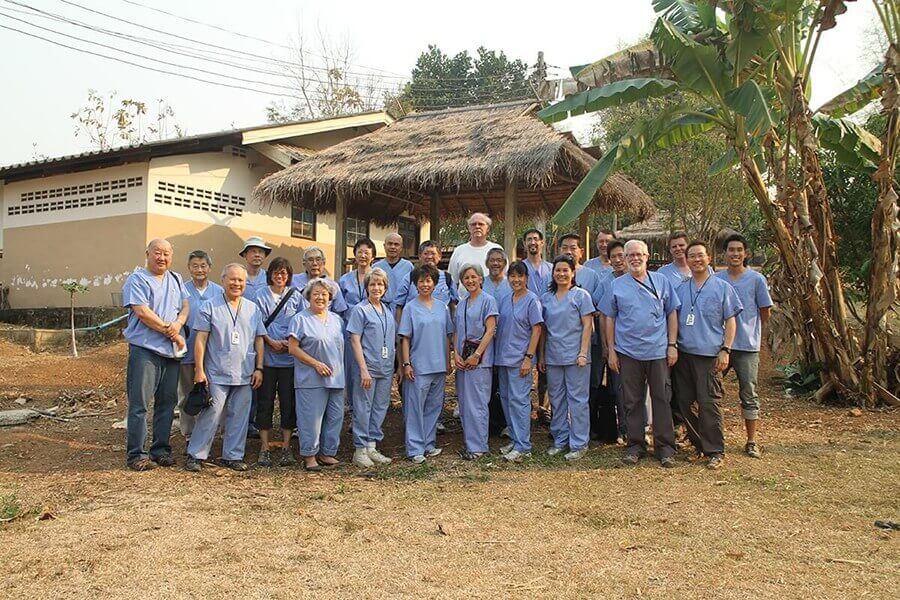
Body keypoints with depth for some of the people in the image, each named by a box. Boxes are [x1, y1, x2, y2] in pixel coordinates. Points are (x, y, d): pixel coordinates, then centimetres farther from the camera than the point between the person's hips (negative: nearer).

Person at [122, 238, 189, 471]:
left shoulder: (176, 279, 17)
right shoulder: (137, 279, -4)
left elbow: (186, 305, 12)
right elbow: (142, 312, -14)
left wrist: (179, 323, -10)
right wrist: (170, 332, -11)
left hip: (171, 351, 6)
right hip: (145, 349, -6)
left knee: (167, 402, 10)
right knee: (139, 404, -4)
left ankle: (161, 449, 20)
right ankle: (136, 454, 2)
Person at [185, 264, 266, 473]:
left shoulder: (253, 309, 12)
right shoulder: (210, 306, 0)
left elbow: (259, 341, 13)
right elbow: (201, 339, -3)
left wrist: (259, 368, 6)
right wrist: (199, 370, -8)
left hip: (245, 375, 4)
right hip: (217, 374, -4)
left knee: (239, 417, 8)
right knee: (210, 415, -4)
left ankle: (233, 456, 18)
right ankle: (195, 455, 9)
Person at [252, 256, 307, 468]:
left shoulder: (296, 296, 8)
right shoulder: (261, 296, 6)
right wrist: (271, 341, -13)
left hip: (290, 357, 1)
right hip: (267, 356, 0)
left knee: (288, 402, 3)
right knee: (265, 401, 2)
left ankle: (286, 448, 10)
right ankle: (264, 448, 10)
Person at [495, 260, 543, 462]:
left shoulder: (532, 300, -6)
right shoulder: (505, 300, 12)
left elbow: (536, 330, -9)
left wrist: (528, 357, -16)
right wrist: (496, 354, 9)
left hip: (520, 358, -7)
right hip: (502, 358, 7)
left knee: (519, 400, -7)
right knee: (506, 399, 12)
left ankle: (523, 447, -2)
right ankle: (515, 440, 23)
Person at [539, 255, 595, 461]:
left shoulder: (581, 295, -2)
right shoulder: (546, 298, 10)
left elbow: (587, 326, -5)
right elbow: (543, 329, 12)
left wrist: (583, 353, -13)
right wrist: (541, 356, 10)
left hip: (575, 356, -4)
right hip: (553, 357, 5)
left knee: (577, 400, 0)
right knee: (556, 400, 11)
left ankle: (579, 444, 7)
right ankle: (560, 440, 22)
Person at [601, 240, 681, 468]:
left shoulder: (661, 281, 5)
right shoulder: (617, 285, 4)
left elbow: (672, 314, 6)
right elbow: (610, 319, 6)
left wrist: (672, 345, 0)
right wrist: (611, 350, 2)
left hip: (658, 352, 0)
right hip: (628, 352, 0)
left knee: (662, 400, 3)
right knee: (632, 401, 7)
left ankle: (665, 447, 13)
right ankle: (635, 445, 18)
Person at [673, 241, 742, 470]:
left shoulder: (722, 287, 2)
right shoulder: (680, 289, 11)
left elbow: (730, 322, 2)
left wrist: (725, 350, -7)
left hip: (710, 355, -4)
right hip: (684, 354, 4)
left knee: (709, 403, -8)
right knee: (686, 403, 8)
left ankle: (715, 451, 2)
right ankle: (697, 444, 22)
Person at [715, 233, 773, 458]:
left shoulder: (756, 279, -3)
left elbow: (765, 312, 6)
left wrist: (748, 330, 12)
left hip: (747, 346, -2)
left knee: (749, 395, 7)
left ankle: (751, 442, 17)